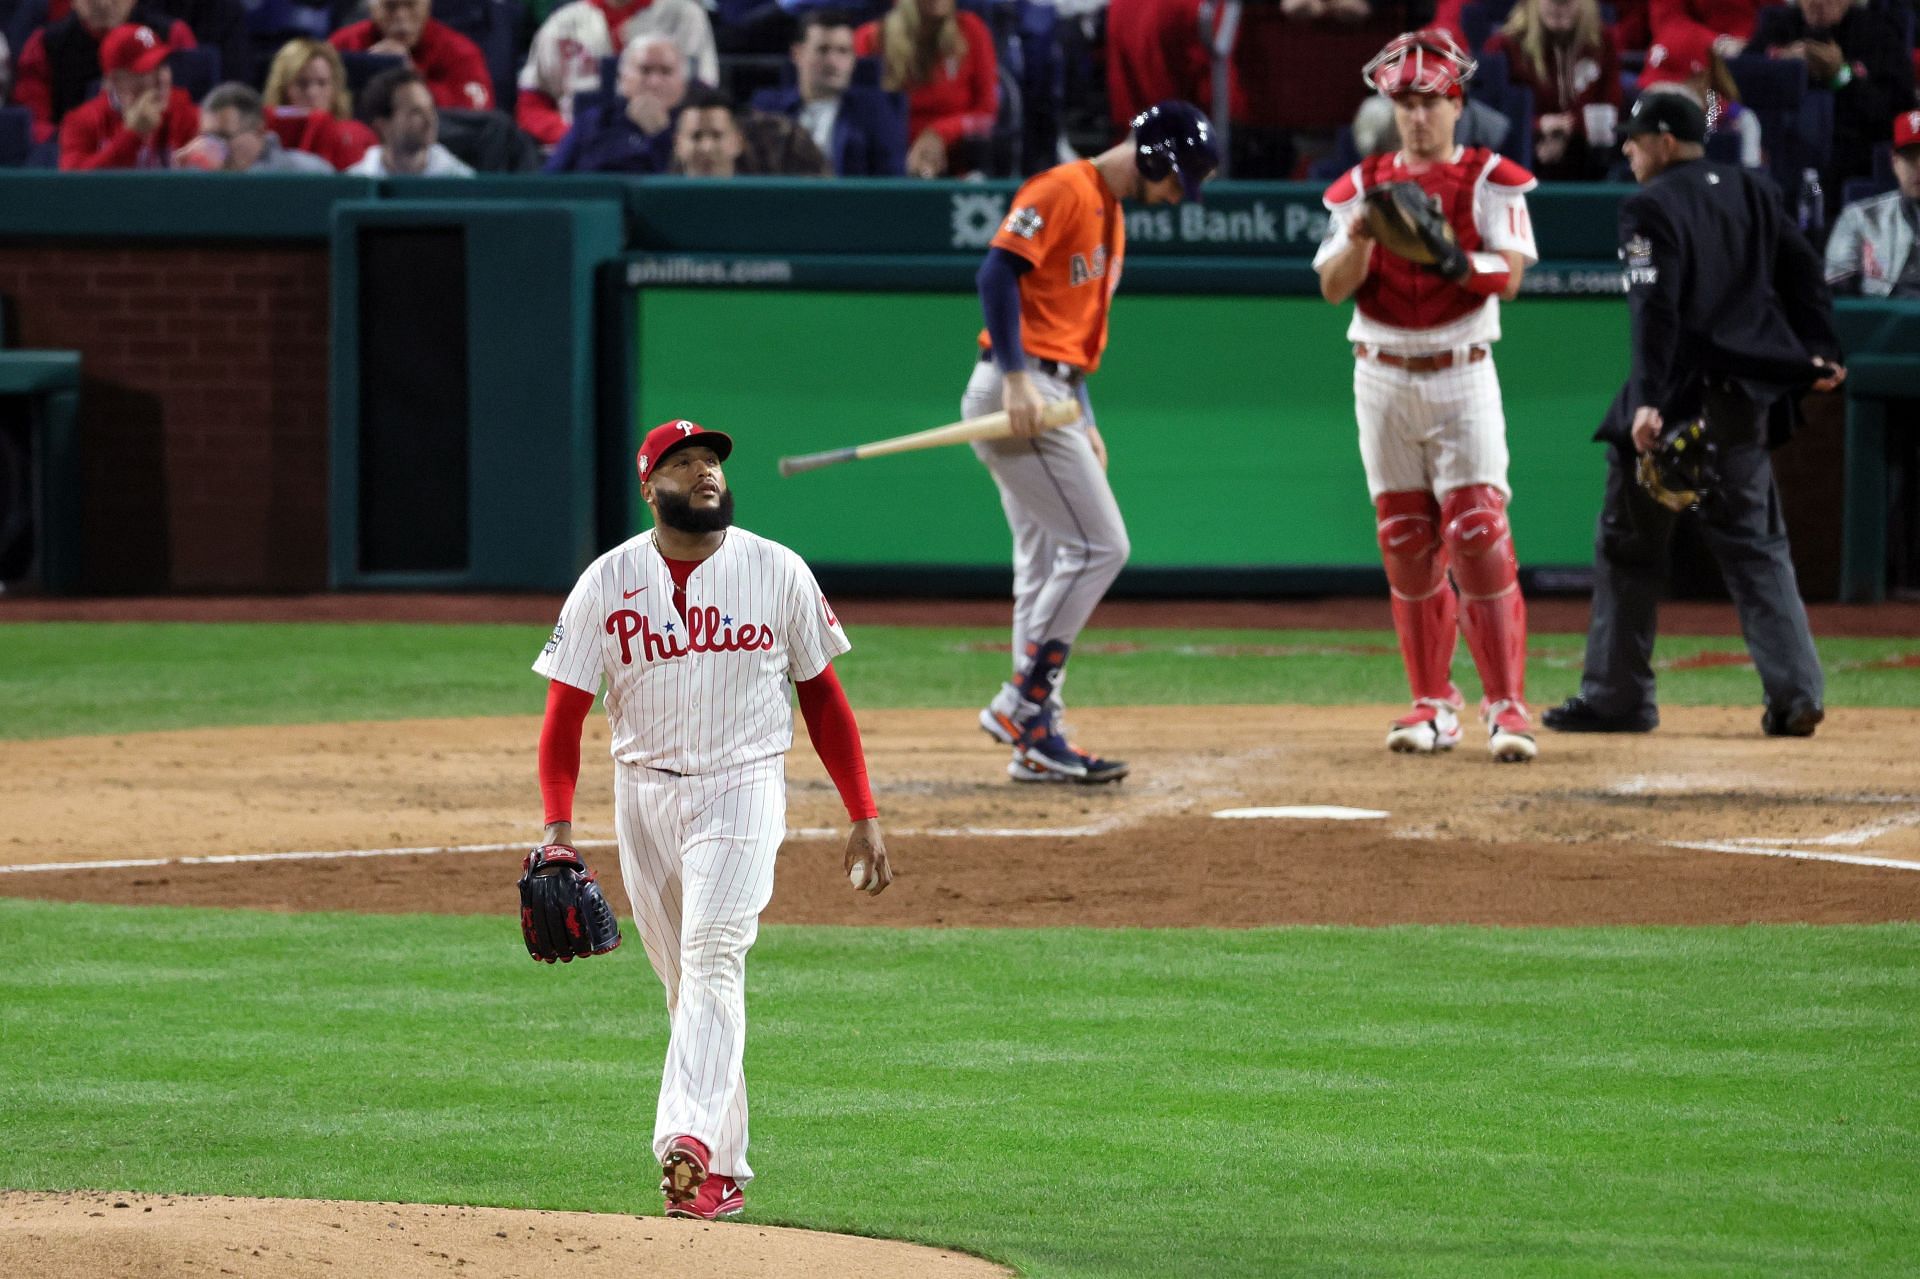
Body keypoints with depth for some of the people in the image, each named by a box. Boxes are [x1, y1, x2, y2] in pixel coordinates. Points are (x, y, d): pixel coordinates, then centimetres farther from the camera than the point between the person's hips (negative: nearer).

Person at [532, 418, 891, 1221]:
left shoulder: (778, 573, 0)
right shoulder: (606, 585, 1)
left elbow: (823, 699, 6)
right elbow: (564, 715, 0)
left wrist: (865, 817, 2)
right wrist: (557, 827, -12)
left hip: (743, 791, -3)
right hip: (643, 794, 3)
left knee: (712, 959, -20)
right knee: (685, 982, 7)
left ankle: (690, 1142, -34)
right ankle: (723, 1169, 16)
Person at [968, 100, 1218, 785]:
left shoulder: (1111, 214, 20)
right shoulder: (1064, 189, -10)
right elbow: (1000, 271, -19)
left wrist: (1084, 421, 20)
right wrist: (1017, 376, -26)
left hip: (1049, 396, 10)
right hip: (1016, 391, -10)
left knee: (1048, 568, 9)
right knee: (1098, 546, -12)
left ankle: (1037, 742, 10)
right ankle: (1021, 704, -10)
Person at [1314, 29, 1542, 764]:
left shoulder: (1489, 182, 1)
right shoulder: (1362, 187, 9)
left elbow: (1510, 274, -13)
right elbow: (1333, 287, 0)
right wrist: (1362, 236, -19)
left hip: (1460, 377, -3)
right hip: (1382, 377, 3)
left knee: (1479, 535, -12)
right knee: (1406, 546, 6)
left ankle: (1506, 705, -13)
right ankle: (1433, 705, 13)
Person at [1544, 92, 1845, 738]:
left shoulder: (1651, 206, -9)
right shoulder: (1752, 192, 12)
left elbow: (1656, 310, -18)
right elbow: (1802, 269, 11)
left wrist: (1649, 401, -23)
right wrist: (1819, 352, 11)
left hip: (1674, 397, -6)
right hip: (1743, 397, 6)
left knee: (1629, 543, 6)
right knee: (1756, 545, 8)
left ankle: (1618, 696, 10)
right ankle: (1795, 690, -5)